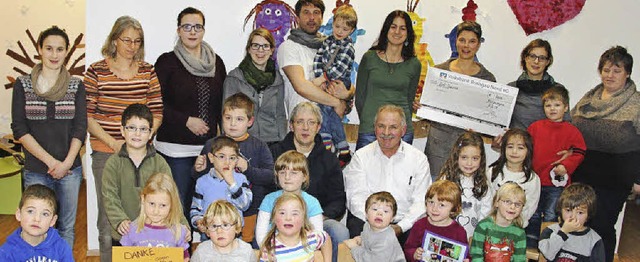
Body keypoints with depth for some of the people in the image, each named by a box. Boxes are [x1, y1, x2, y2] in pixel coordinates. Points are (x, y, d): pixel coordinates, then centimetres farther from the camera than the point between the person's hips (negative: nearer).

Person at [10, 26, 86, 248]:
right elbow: (19, 129, -3)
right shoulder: (23, 84, 2)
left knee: (66, 228, 9)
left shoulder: (76, 86, 4)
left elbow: (80, 129, 1)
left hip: (70, 169, 1)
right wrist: (50, 161, -12)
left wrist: (66, 163, -11)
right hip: (36, 171, -1)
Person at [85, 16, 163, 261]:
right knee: (108, 217, 2)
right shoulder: (96, 71, 0)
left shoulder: (148, 71, 7)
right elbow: (87, 116, -2)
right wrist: (113, 142, -12)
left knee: (139, 214, 6)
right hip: (105, 152, -2)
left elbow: (156, 113, 7)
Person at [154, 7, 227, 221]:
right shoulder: (167, 61, 0)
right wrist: (186, 120, -12)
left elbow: (222, 103, 15)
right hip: (176, 147, -3)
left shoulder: (216, 62, 12)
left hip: (208, 146, 4)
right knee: (178, 205, -2)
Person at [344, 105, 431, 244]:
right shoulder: (361, 157, 7)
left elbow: (421, 202, 1)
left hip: (405, 223, 1)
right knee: (355, 227, -33)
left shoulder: (419, 159, 8)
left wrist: (400, 227, -16)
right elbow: (356, 198, -2)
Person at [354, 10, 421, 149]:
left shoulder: (414, 64, 7)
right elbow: (360, 96, 6)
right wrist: (367, 123, 3)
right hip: (369, 129, -1)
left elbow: (409, 100, 14)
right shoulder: (369, 58, 3)